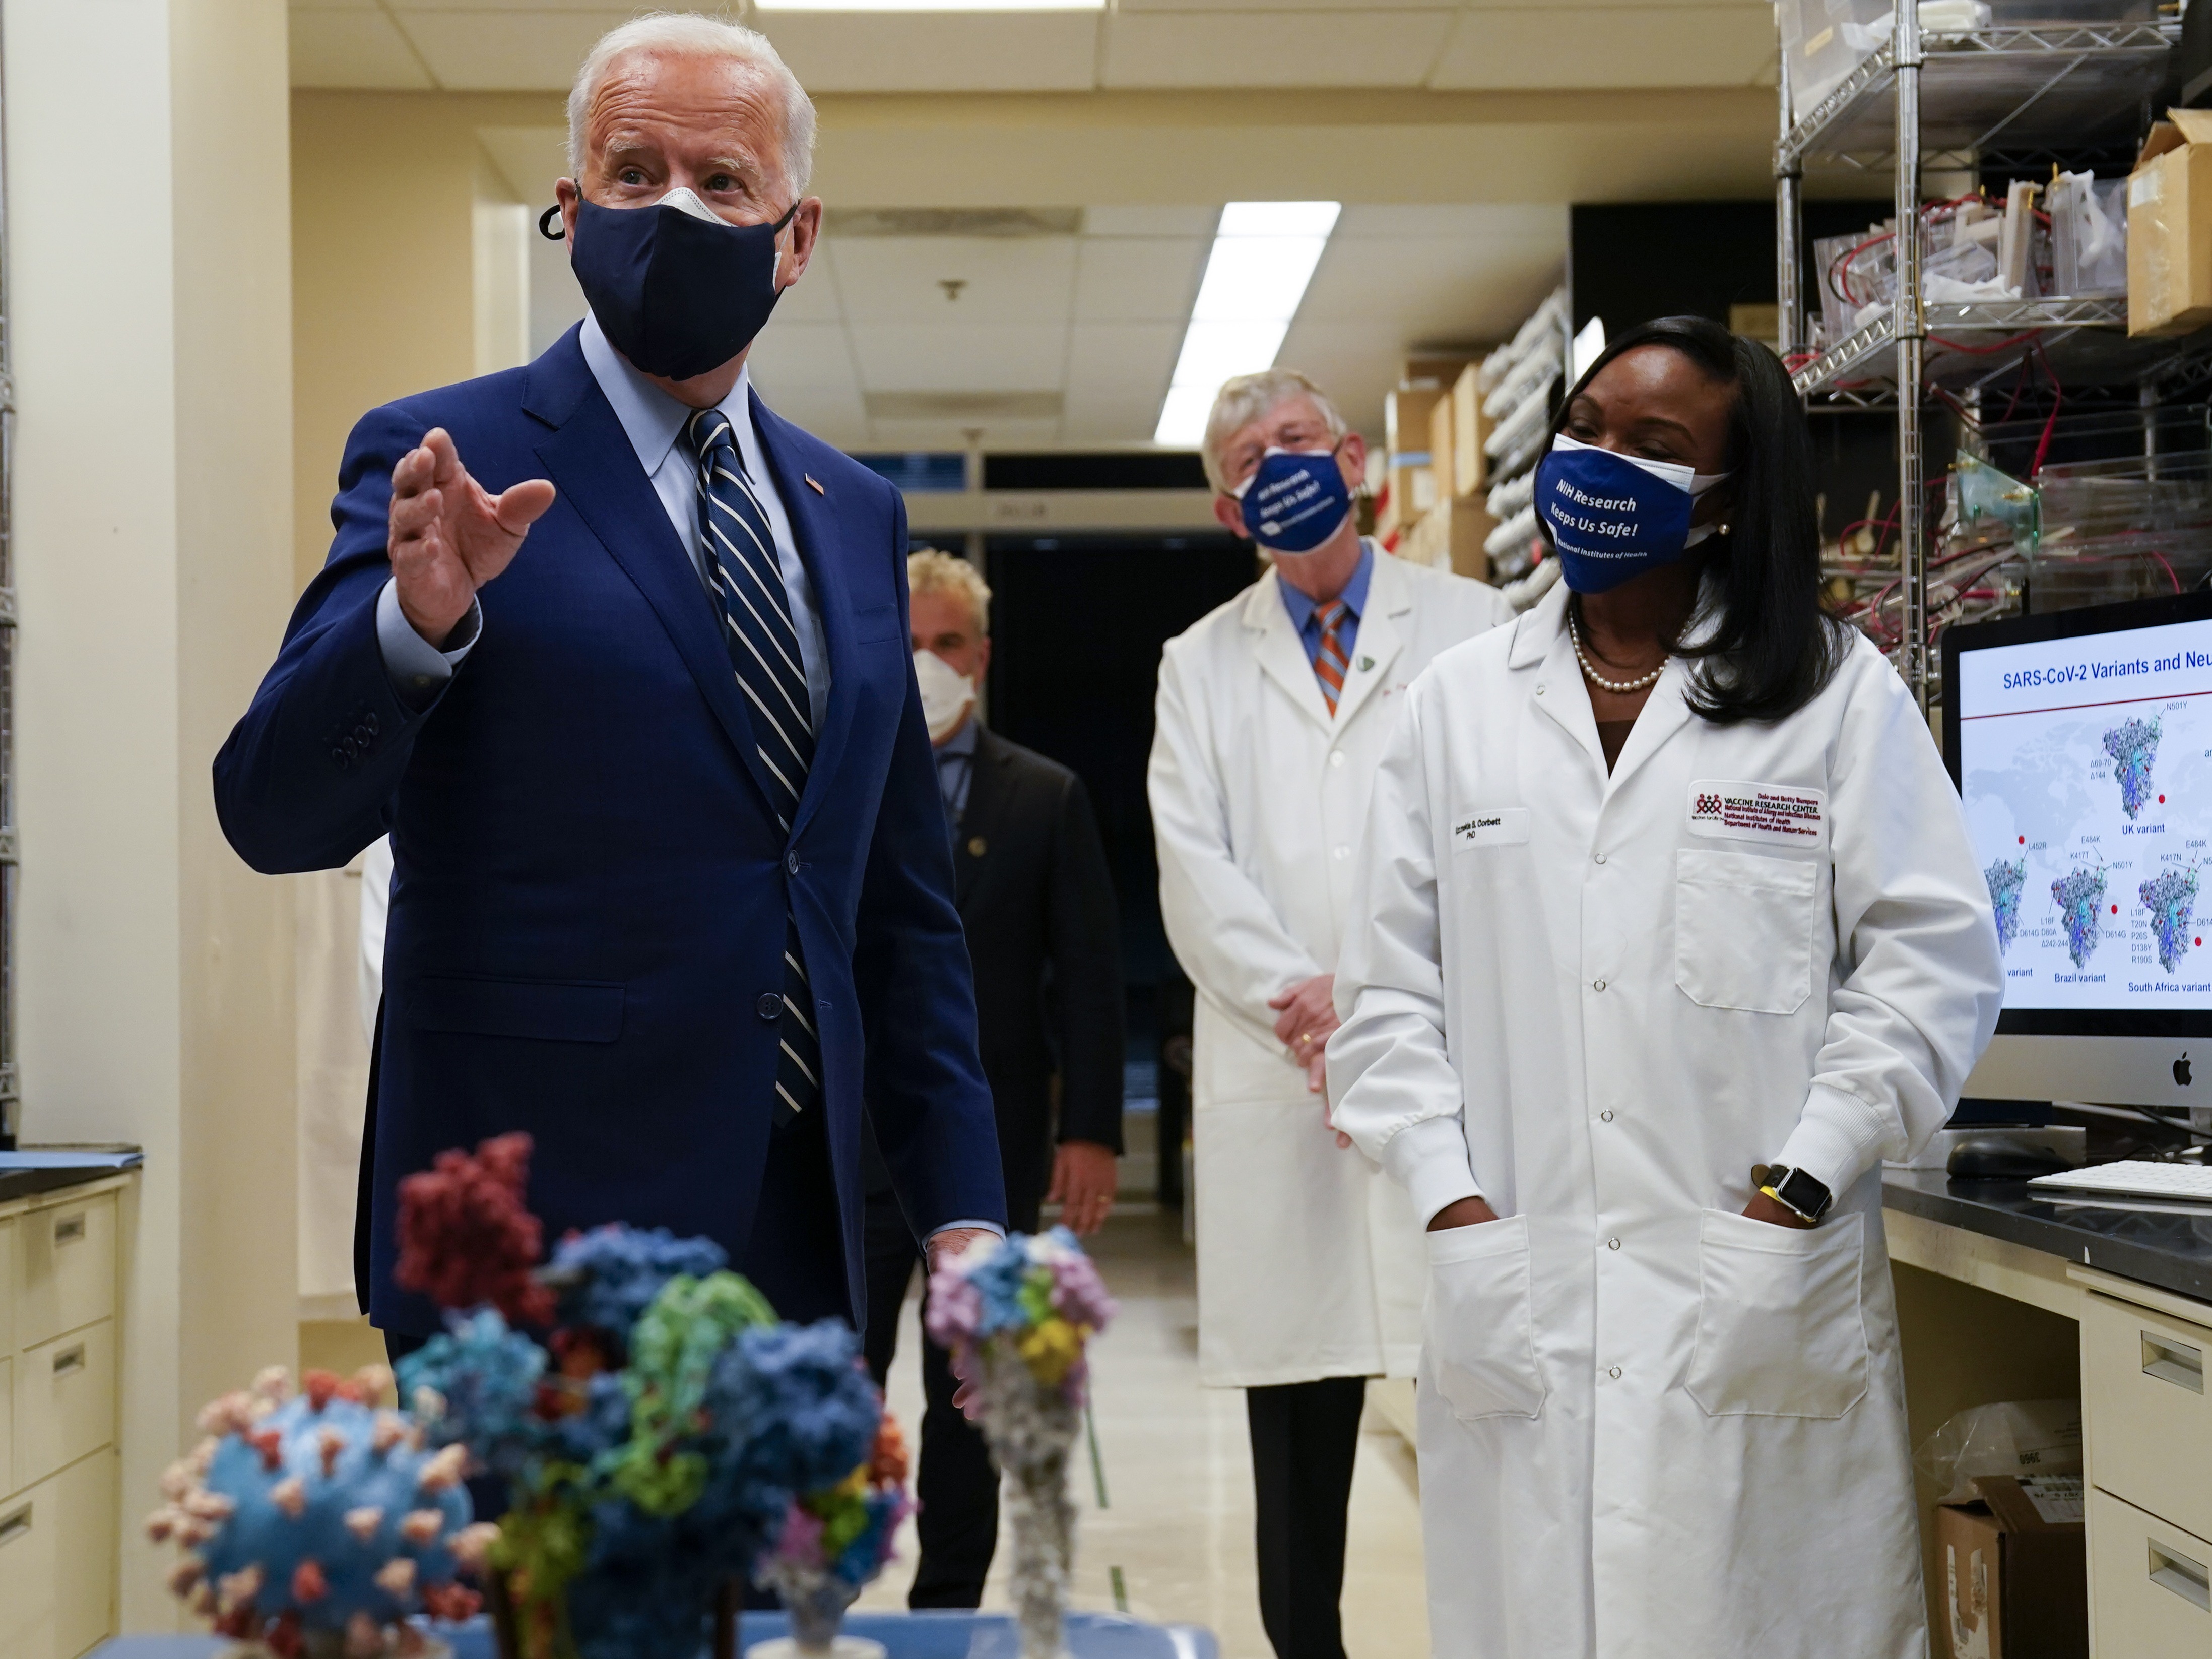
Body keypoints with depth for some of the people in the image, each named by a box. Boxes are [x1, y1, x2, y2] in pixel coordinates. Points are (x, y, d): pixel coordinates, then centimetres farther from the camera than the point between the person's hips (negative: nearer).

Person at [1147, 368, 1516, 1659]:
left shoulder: (1473, 627, 11)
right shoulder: (1203, 665, 17)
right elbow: (1195, 872, 6)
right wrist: (1309, 1007, -10)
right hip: (1276, 1086, 2)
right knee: (1298, 1429, 5)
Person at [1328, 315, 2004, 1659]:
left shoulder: (1838, 692, 5)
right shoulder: (1460, 702, 14)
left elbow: (1932, 960, 0)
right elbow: (1392, 984, 10)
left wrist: (1803, 1186, -10)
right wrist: (1451, 1197, -3)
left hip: (1762, 1299, -2)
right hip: (1514, 1300, 2)